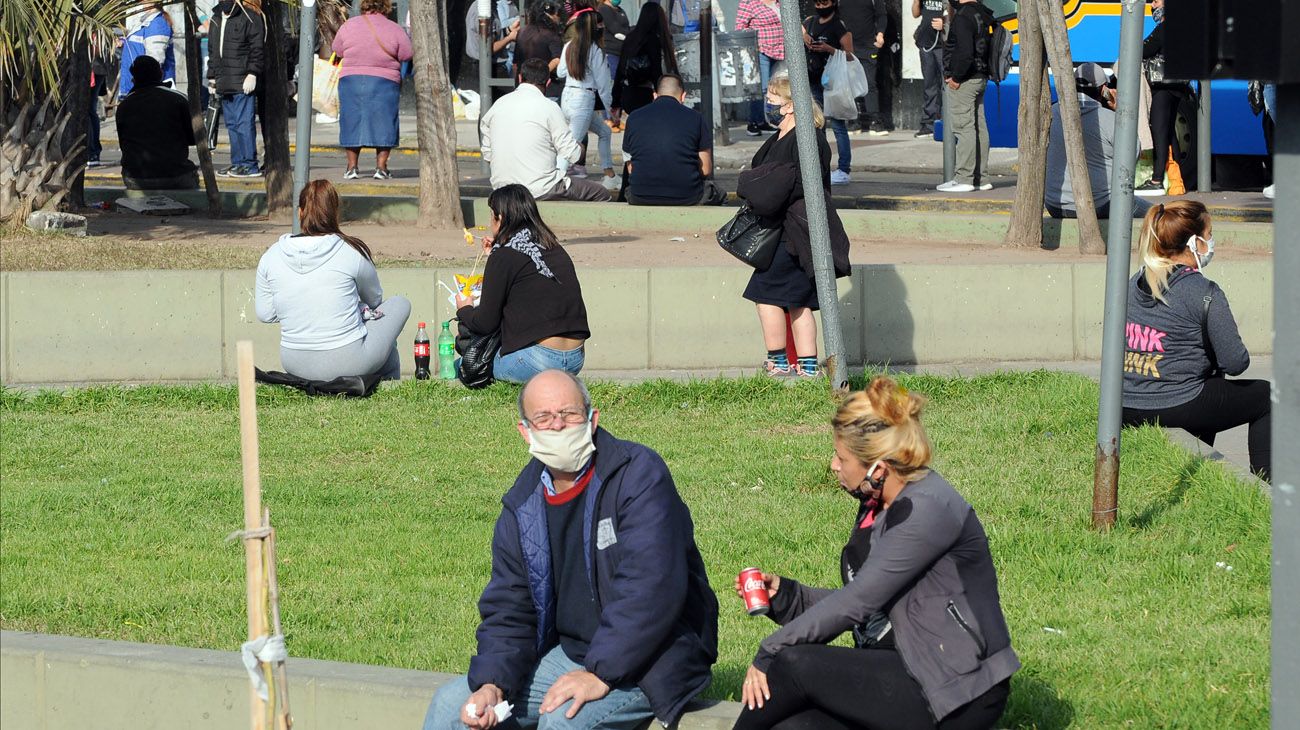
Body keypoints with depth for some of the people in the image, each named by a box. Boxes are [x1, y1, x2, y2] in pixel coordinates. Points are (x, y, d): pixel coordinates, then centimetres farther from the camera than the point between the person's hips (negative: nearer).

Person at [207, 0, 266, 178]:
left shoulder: (249, 16, -5)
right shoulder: (216, 19, 19)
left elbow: (257, 48, -9)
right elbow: (213, 51, 25)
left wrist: (252, 74, -16)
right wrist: (212, 77, 21)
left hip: (243, 83, -8)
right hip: (224, 83, 8)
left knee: (243, 122, -9)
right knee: (231, 124, 9)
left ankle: (250, 165, -7)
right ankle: (237, 163, 14)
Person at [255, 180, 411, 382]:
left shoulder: (271, 257, -4)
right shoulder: (352, 252, -11)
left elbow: (265, 314, 5)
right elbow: (374, 300, 9)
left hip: (295, 365, 4)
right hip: (348, 363, -4)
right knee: (400, 304, 24)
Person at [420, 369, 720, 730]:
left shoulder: (639, 475, -14)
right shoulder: (521, 507, 6)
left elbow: (651, 587, -24)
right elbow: (507, 610, 9)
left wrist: (600, 674, -27)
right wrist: (492, 684, -11)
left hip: (650, 659, -7)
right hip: (570, 652, 7)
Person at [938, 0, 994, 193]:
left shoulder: (963, 17, -17)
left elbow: (965, 52, -26)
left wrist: (955, 77, -16)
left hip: (963, 82, -10)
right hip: (980, 78, 10)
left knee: (964, 127, -8)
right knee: (979, 128, 11)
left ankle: (964, 178, -8)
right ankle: (981, 178, 15)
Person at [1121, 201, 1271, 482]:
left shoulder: (1135, 284, 7)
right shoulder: (1205, 294, -14)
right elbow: (1235, 362, -13)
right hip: (1175, 410, -8)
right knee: (1267, 396, 15)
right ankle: (1264, 483, 17)